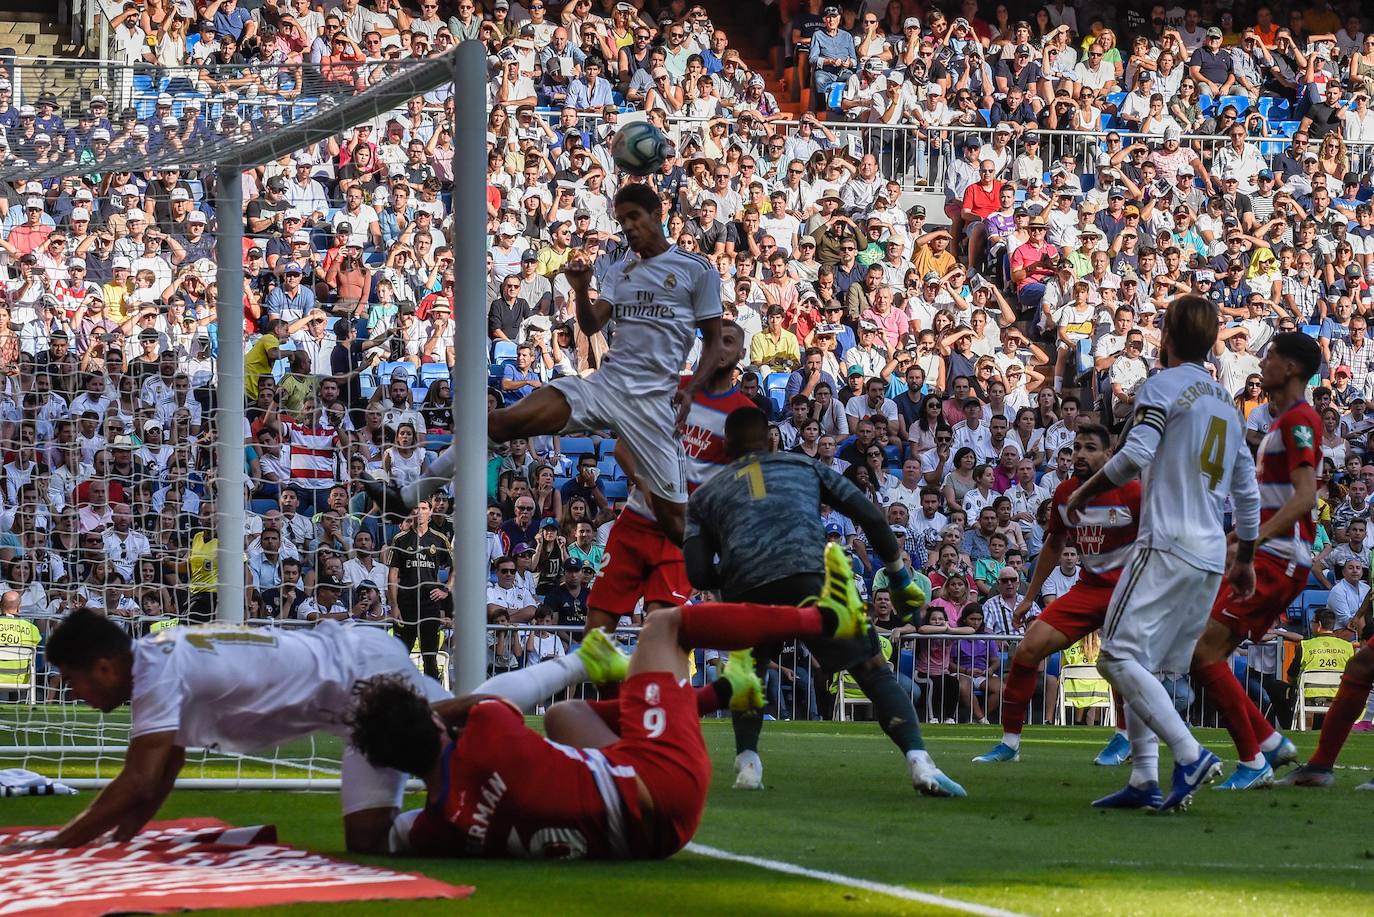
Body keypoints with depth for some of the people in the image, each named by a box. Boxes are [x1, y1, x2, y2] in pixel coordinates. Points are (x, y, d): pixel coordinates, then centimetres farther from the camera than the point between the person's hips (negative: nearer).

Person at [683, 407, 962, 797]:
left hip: (744, 589, 1)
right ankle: (919, 762, -13)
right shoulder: (805, 465, 30)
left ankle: (747, 764, 14)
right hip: (812, 578, -1)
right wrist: (899, 576, 27)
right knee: (873, 670, 7)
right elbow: (870, 516, 19)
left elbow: (698, 574, 14)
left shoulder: (705, 494, 28)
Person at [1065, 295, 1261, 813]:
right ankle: (1144, 780, 3)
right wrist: (1245, 560, 32)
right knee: (1144, 666, 12)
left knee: (1119, 656, -12)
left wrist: (1083, 494, -1)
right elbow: (1247, 492, 23)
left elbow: (1134, 457, -16)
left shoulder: (1163, 387, -3)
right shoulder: (1226, 403, 21)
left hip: (1167, 546, -8)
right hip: (1212, 556, 8)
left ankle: (1190, 755, -25)